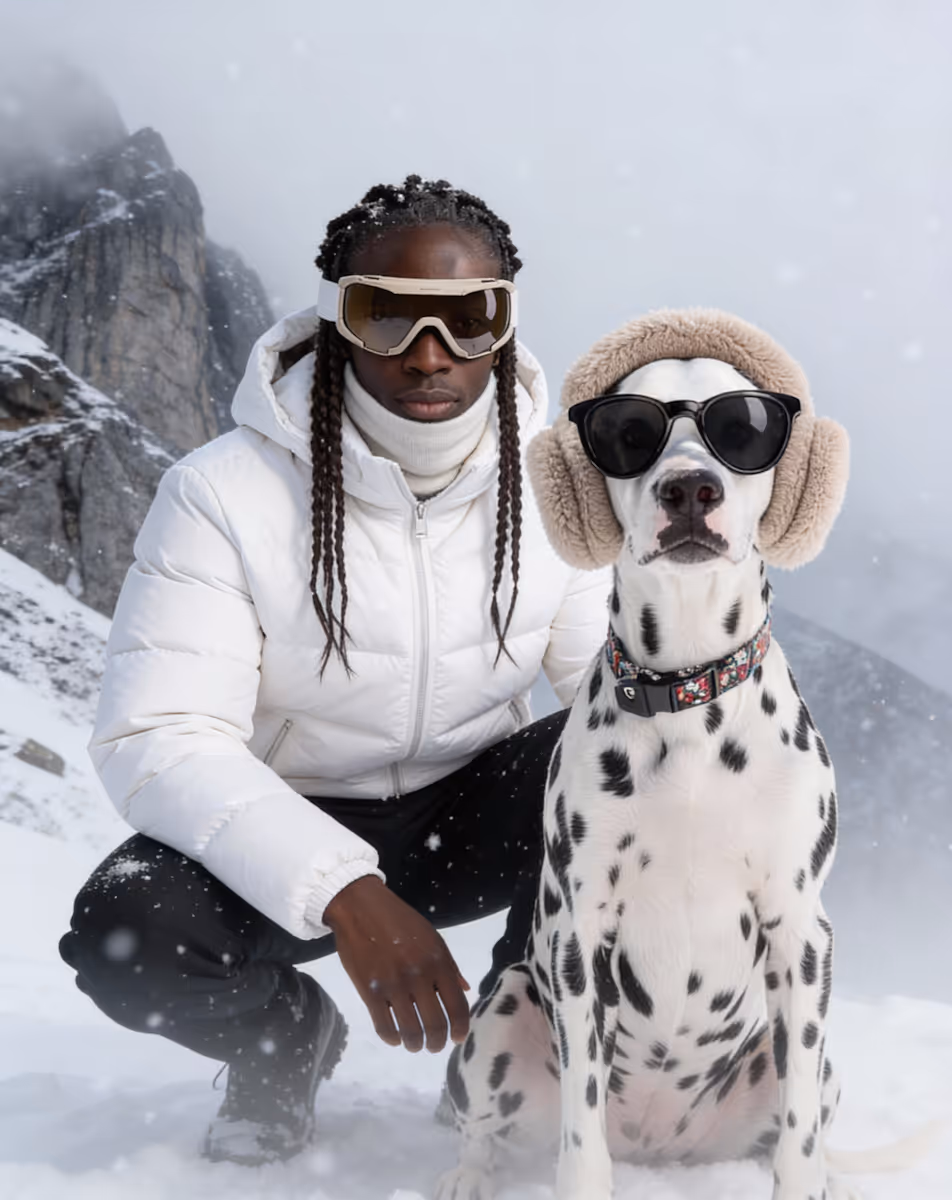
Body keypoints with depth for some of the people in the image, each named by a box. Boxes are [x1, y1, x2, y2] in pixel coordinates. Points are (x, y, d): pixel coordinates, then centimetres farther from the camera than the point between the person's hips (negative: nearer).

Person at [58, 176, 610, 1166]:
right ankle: (285, 1035, 6)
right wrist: (343, 893, -40)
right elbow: (158, 740, -27)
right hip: (287, 834, -2)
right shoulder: (225, 492, -19)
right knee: (126, 931, -32)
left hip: (472, 820, 2)